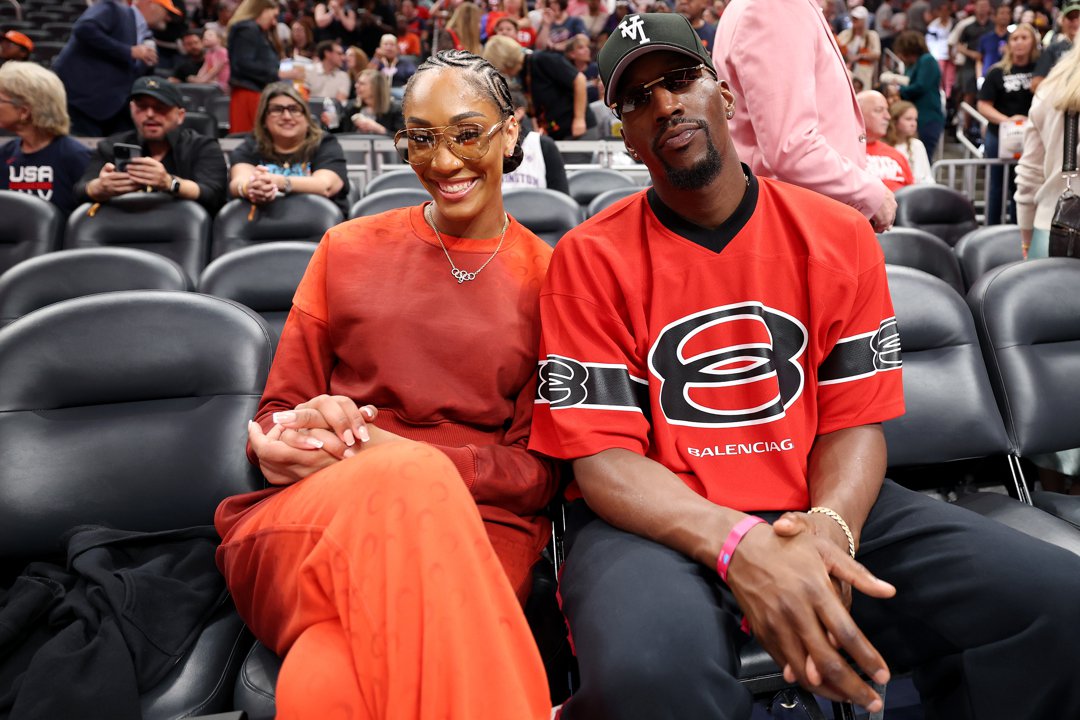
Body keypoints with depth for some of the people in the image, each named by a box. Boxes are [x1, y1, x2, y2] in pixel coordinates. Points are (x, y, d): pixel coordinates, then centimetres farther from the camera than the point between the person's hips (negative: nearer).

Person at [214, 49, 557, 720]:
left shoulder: (549, 277, 10)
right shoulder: (348, 250, 15)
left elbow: (539, 470, 5)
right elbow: (276, 413, 16)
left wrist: (384, 448, -12)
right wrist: (349, 452, -10)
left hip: (472, 523, -3)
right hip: (307, 520, 3)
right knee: (411, 480, -35)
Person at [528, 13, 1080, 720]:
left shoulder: (839, 237, 5)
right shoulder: (590, 260, -4)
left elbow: (855, 421, 3)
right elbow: (601, 455, -9)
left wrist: (828, 527, -19)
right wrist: (739, 545, -26)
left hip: (816, 505, 4)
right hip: (663, 521, -3)